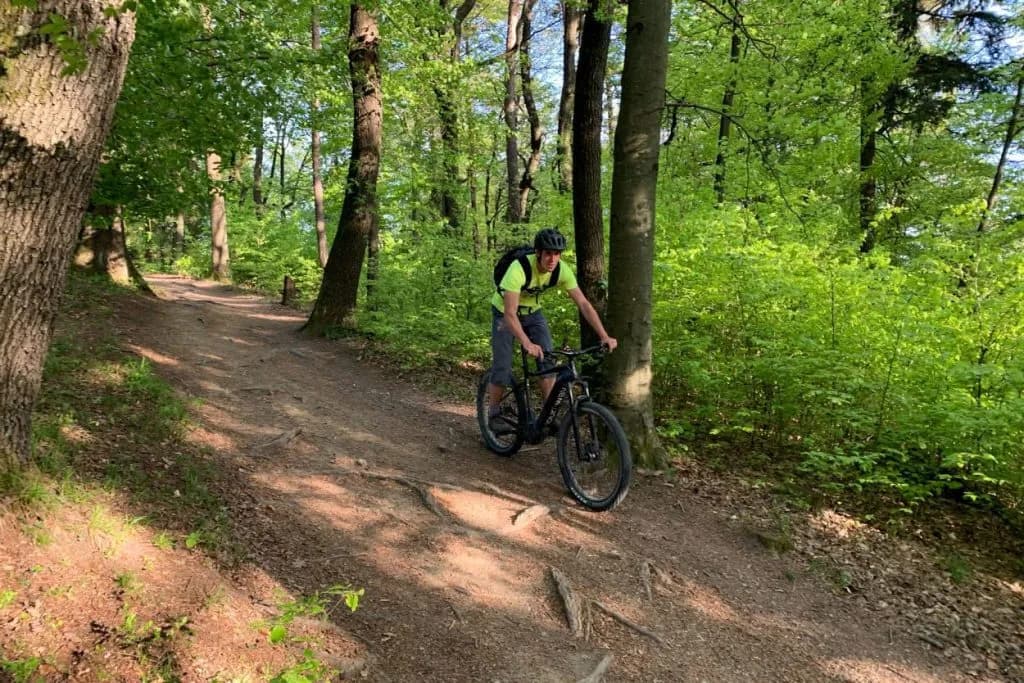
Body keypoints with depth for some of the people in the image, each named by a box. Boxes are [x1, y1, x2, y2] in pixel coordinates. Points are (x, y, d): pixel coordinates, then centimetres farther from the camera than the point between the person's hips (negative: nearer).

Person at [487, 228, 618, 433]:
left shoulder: (562, 270, -23)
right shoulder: (519, 269, -37)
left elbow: (583, 304, -21)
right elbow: (510, 314, -43)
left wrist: (604, 336, -31)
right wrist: (527, 343, -57)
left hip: (532, 311, 4)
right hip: (505, 312, -4)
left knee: (548, 359, -11)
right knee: (502, 367, -9)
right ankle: (493, 414, 12)